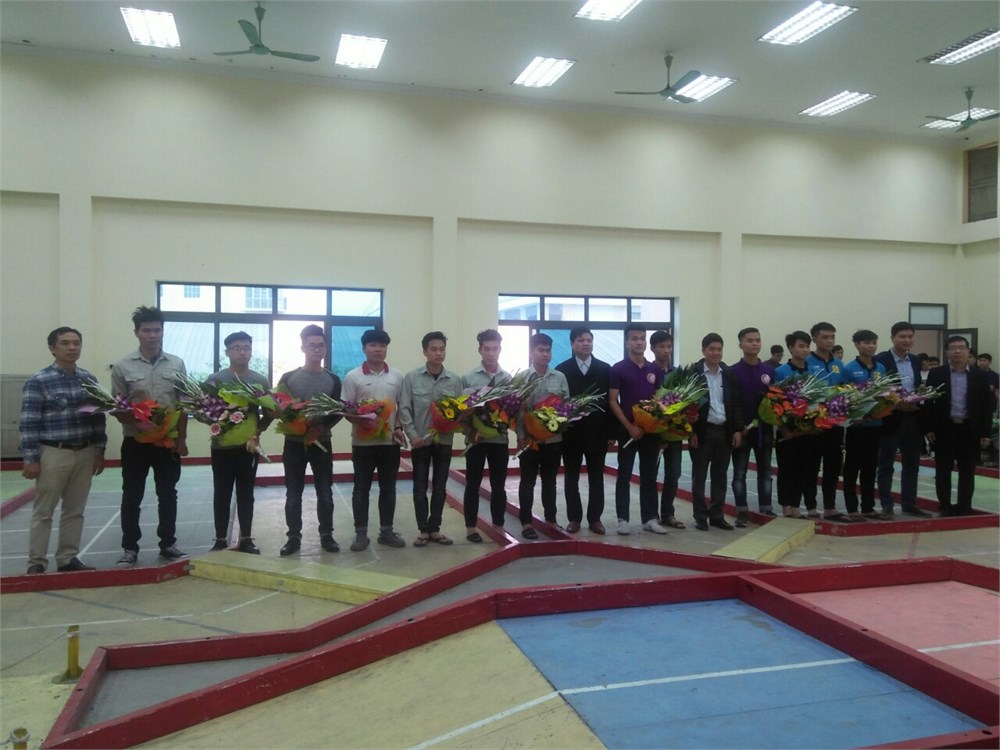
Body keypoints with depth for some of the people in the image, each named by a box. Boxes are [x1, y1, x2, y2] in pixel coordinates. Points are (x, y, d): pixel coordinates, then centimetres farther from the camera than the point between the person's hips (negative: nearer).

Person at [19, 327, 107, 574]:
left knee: (75, 510, 11)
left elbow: (98, 417, 12)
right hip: (53, 454, -5)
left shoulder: (89, 379, 7)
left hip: (85, 453, 5)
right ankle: (36, 562, 14)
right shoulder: (38, 382, -8)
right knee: (43, 511, 5)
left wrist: (99, 451, 9)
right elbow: (28, 423, -9)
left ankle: (68, 558, 21)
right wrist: (30, 459, -12)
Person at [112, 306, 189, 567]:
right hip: (135, 442, -1)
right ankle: (130, 548, 19)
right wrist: (136, 420, -19)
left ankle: (168, 544, 23)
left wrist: (181, 439, 1)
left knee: (167, 495, 10)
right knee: (132, 497, 7)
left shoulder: (177, 364, 2)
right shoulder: (122, 367, -2)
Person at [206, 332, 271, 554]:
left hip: (249, 446, 1)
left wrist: (256, 432, -9)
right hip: (222, 446, -1)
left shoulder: (261, 381, 3)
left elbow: (270, 412, 5)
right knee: (222, 494, 6)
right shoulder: (215, 380, -2)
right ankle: (220, 540, 15)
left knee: (246, 494, 9)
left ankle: (246, 539, 17)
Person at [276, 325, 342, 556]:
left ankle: (326, 535, 18)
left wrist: (322, 427, -15)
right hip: (294, 443, 0)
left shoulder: (333, 380, 4)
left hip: (322, 442, 1)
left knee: (325, 493, 6)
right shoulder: (288, 378, 1)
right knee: (293, 494, 5)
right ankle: (293, 537, 16)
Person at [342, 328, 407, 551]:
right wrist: (361, 422, -21)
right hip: (363, 442, -2)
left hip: (390, 441, 3)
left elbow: (401, 406, 11)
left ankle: (386, 531, 20)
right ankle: (361, 534, 13)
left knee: (388, 488, 9)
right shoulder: (353, 377, -3)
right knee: (361, 488, 5)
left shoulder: (397, 376, 6)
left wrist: (398, 428, -5)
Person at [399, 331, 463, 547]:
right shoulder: (411, 377, -5)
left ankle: (434, 529, 21)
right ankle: (423, 530, 16)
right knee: (420, 487, 5)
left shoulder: (455, 380, 1)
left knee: (440, 487, 9)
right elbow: (404, 409, -6)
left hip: (444, 441, 2)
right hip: (420, 440, -2)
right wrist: (412, 435, -13)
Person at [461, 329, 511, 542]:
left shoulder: (508, 378, 1)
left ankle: (499, 526, 24)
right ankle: (471, 528, 18)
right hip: (475, 438, -2)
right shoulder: (468, 377, -3)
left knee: (498, 484, 11)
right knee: (473, 484, 7)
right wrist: (470, 432, -13)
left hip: (499, 437, 2)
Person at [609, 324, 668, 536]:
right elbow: (612, 402, -7)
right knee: (624, 475, 2)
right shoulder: (618, 369, -5)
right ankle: (623, 519, 8)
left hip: (651, 430, 4)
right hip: (627, 430, -4)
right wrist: (629, 426, -14)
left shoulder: (655, 370, 8)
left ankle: (650, 519, 16)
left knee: (649, 476, 9)